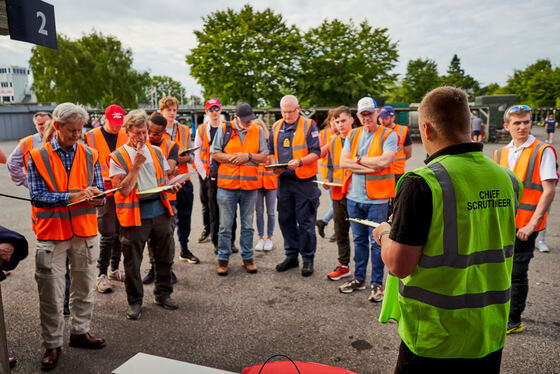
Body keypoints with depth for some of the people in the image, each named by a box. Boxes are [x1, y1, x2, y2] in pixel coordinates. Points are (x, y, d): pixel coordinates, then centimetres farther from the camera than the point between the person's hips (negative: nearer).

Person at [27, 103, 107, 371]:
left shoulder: (89, 155, 5)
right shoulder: (38, 157, -3)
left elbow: (99, 190, 6)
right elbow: (37, 196, -10)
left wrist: (96, 197, -18)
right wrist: (74, 196, -20)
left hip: (85, 232, 3)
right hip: (51, 233, -3)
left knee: (84, 287, 13)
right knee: (51, 294, 3)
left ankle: (80, 332, 30)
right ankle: (52, 345, 18)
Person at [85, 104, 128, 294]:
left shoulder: (125, 136, 7)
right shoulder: (92, 137, -3)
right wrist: (99, 179, -16)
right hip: (104, 191, -4)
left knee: (121, 232, 10)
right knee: (108, 234, -6)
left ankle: (115, 268, 26)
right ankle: (102, 274, 6)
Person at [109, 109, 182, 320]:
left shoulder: (156, 152, 12)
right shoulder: (118, 157, -3)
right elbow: (124, 190, -13)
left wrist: (172, 186, 3)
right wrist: (136, 165, -17)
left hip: (160, 211, 4)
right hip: (135, 215, -4)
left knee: (164, 256, 12)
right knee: (132, 262, 4)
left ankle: (163, 293, 30)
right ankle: (134, 301, 21)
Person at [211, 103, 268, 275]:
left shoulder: (258, 131, 7)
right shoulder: (224, 129, 1)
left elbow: (264, 156, 5)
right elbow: (214, 153, 2)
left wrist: (248, 156, -10)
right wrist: (231, 158, -11)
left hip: (250, 185, 2)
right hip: (227, 185, -2)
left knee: (247, 225, 12)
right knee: (225, 226, 5)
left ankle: (247, 257, 25)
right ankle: (223, 258, 19)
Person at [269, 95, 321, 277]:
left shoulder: (308, 125, -4)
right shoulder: (276, 127, 12)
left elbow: (315, 153, -8)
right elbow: (271, 151, 18)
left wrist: (299, 162, -24)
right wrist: (274, 165, -2)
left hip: (304, 181, -5)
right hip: (283, 180, 5)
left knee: (305, 222, 0)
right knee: (285, 220, 11)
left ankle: (308, 259, 13)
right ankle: (291, 256, 25)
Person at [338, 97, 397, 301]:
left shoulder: (388, 135, -4)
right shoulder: (353, 135, 11)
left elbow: (384, 161, -19)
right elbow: (343, 162, -1)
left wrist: (359, 159, -7)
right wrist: (371, 166, -11)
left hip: (377, 198, -5)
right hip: (354, 196, 5)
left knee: (376, 242, 2)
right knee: (359, 240, 16)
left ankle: (377, 284, 15)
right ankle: (359, 278, 28)